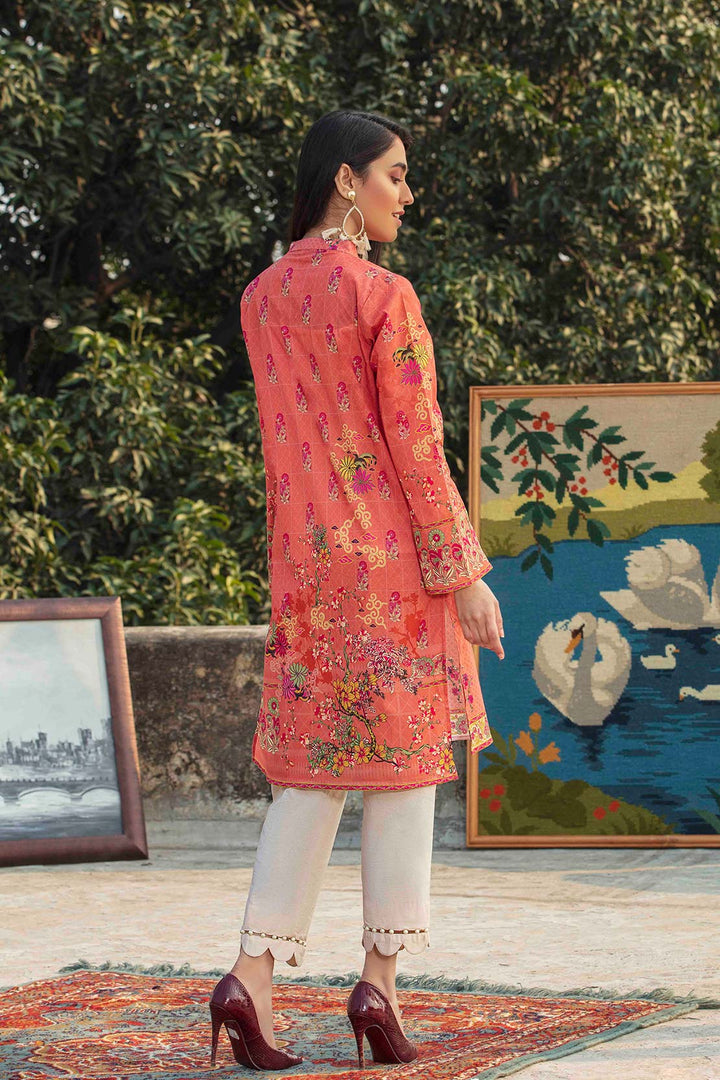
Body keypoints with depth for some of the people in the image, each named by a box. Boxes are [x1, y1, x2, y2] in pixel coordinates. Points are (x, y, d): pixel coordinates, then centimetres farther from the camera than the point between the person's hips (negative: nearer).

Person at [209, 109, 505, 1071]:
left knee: (309, 764, 8)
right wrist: (464, 573, -9)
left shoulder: (262, 297, 9)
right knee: (403, 759, 3)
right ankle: (379, 982, 5)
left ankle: (252, 976, -4)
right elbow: (415, 447, -12)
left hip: (304, 558, 6)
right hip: (393, 556, -6)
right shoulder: (386, 297, -11)